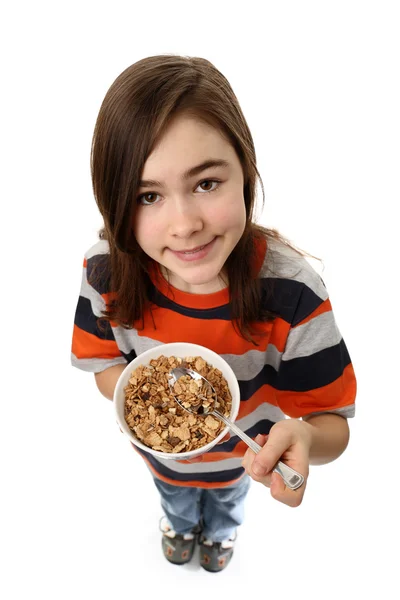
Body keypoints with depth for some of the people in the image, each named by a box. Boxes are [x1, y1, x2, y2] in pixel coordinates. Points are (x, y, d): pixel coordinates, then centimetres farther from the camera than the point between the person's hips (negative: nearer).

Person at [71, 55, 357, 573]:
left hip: (244, 455, 0)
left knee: (229, 498, 38)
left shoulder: (292, 292, -39)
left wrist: (303, 438, -52)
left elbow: (332, 422, -28)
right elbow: (104, 363, -13)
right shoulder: (106, 271, -31)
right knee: (174, 497, 39)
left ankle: (221, 529, 78)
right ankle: (181, 523, 79)